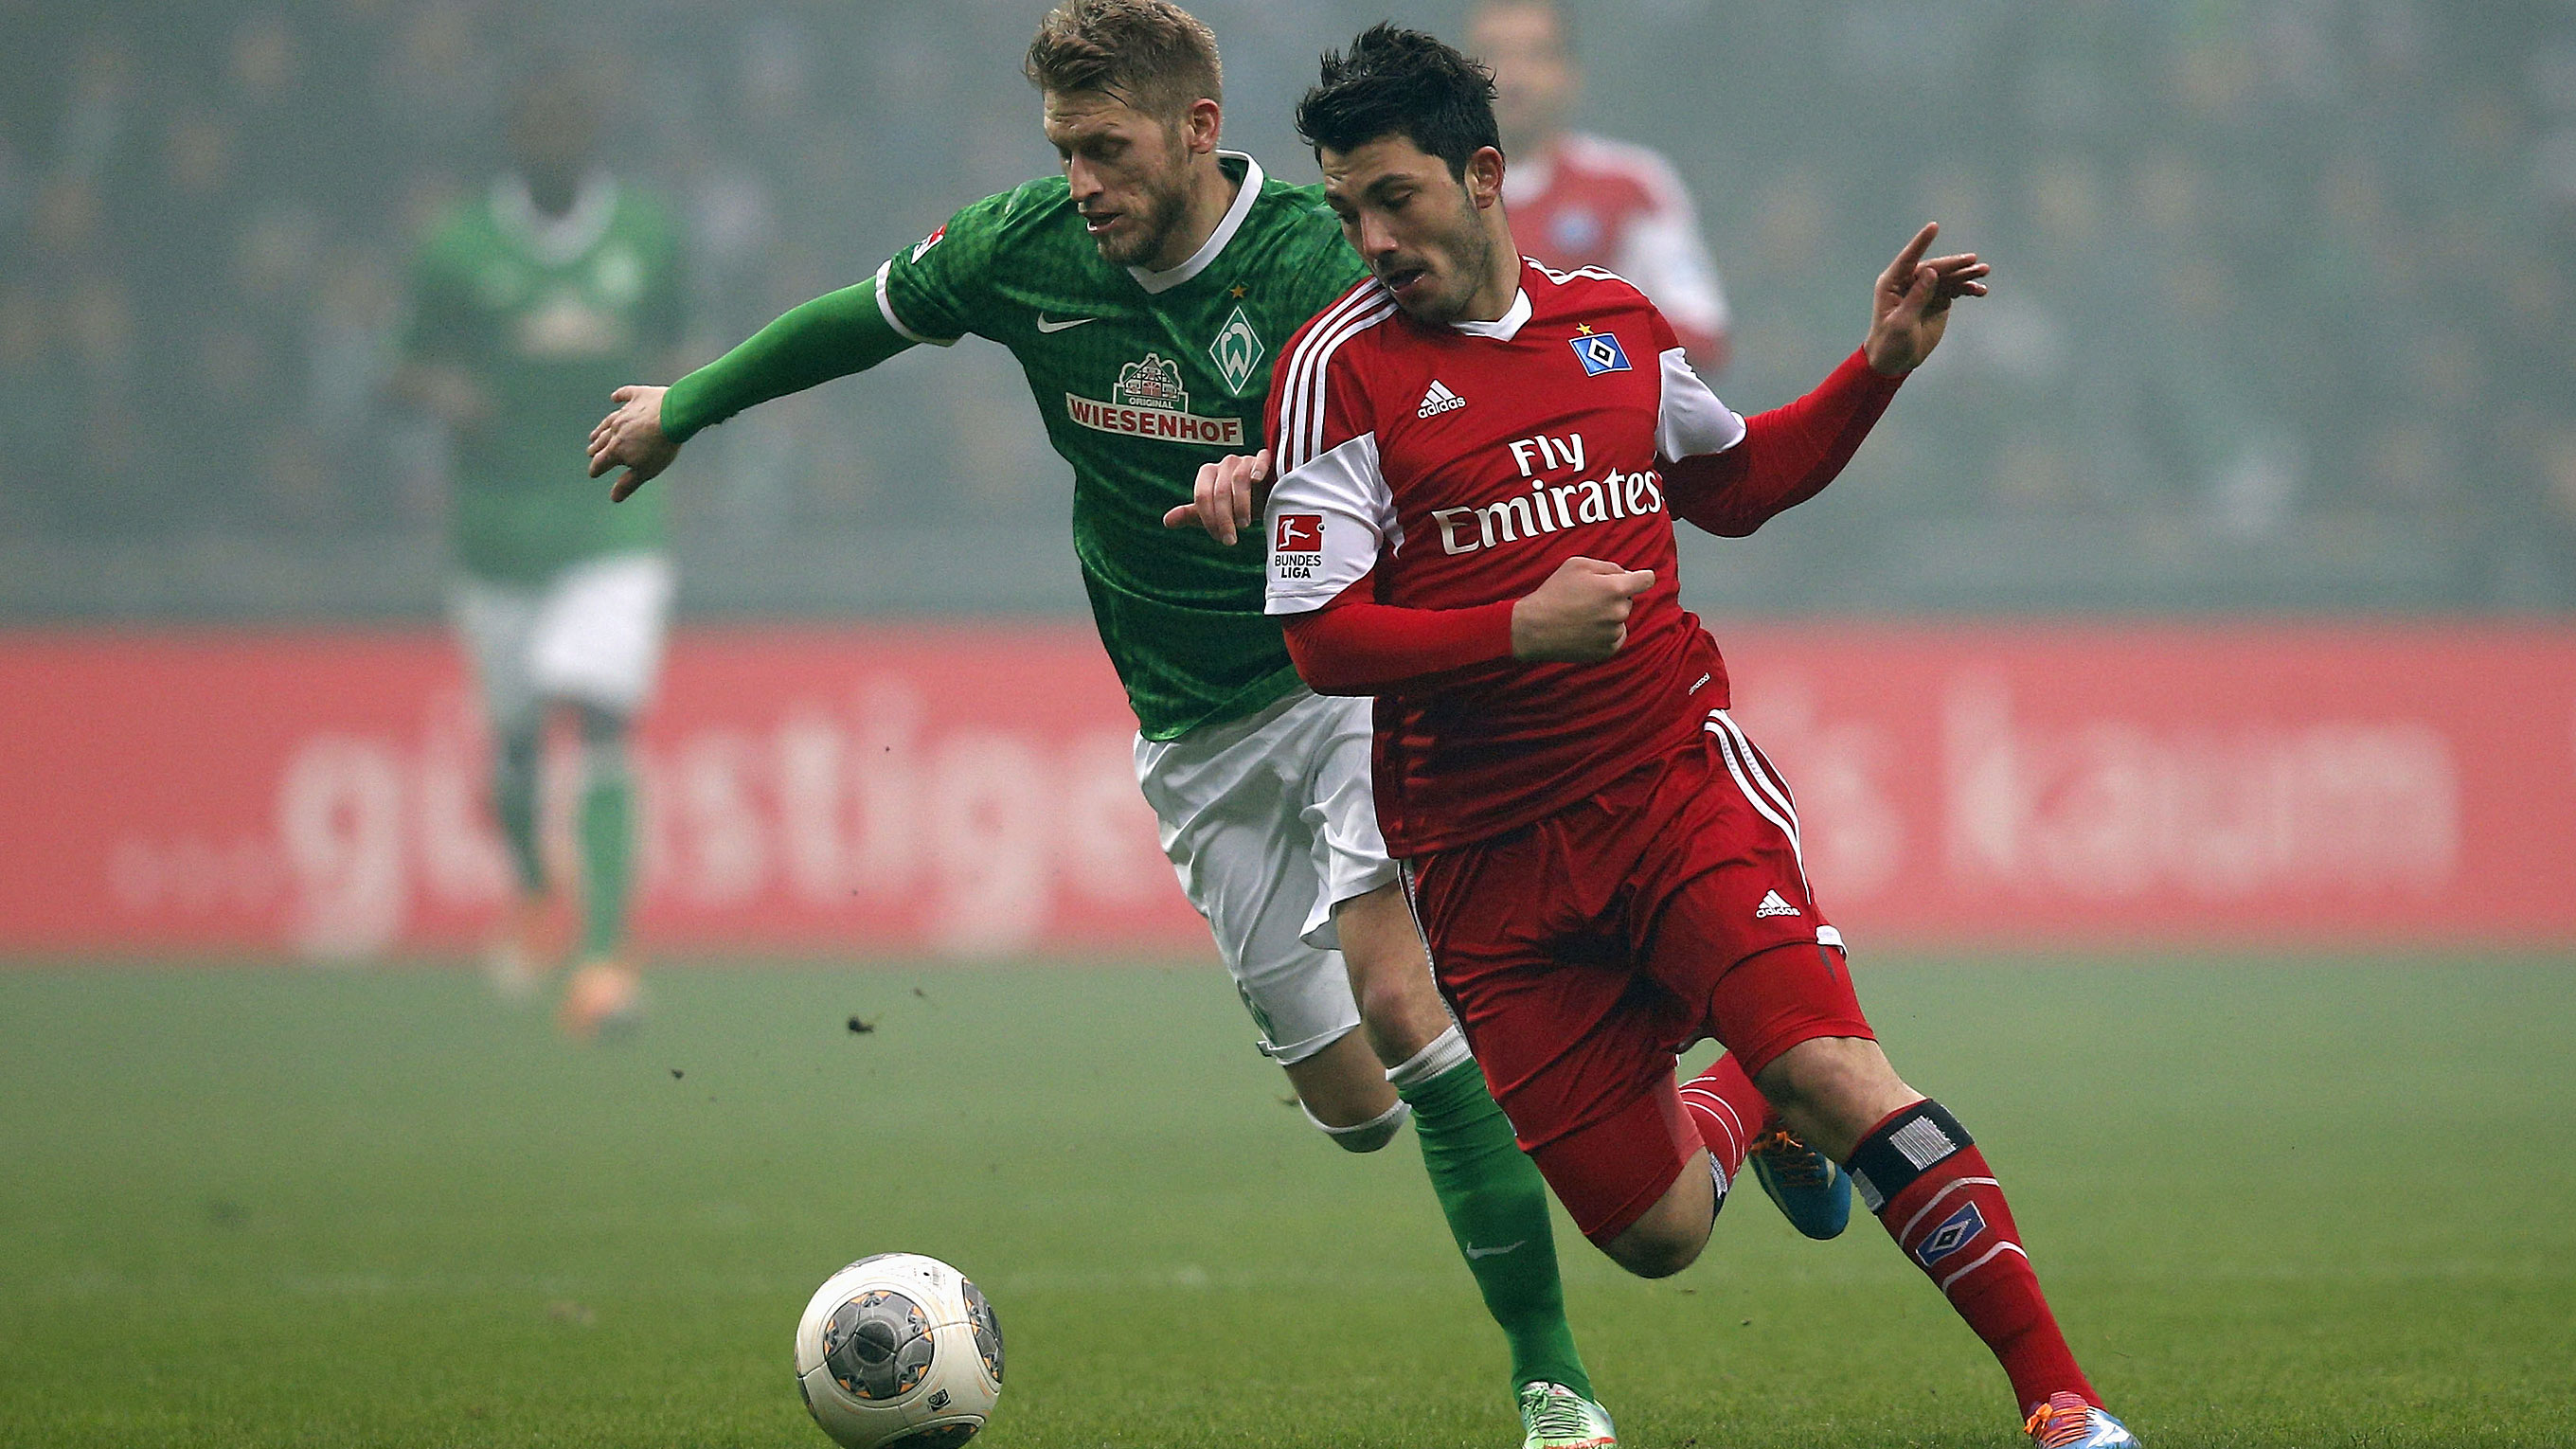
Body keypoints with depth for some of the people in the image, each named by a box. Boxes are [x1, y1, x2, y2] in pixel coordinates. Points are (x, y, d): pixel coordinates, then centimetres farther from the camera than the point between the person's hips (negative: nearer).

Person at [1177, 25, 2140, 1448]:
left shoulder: (1615, 320, 8)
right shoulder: (1341, 363, -5)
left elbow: (1734, 480, 27)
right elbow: (1321, 637, -10)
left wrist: (1878, 369, 15)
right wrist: (1522, 627, -19)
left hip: (1676, 772, 1)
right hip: (1486, 845, -1)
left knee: (1828, 1064, -23)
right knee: (1653, 1237, 1)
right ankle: (1728, 1107, 38)